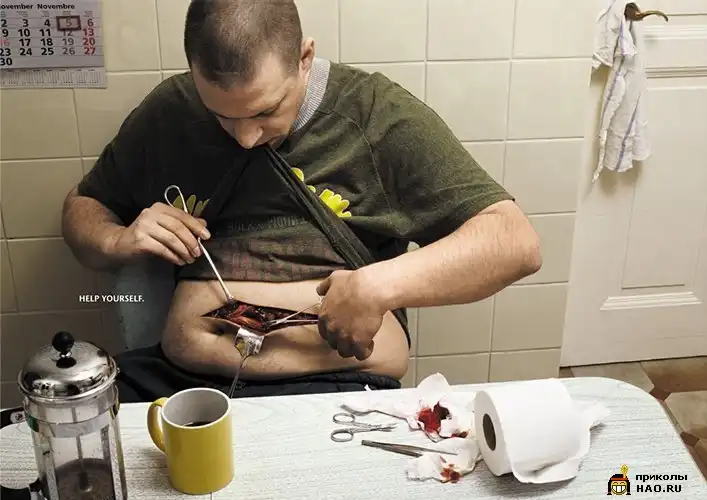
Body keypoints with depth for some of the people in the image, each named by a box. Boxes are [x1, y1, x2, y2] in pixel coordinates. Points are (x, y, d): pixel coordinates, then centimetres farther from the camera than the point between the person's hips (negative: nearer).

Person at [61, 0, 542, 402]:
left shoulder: (381, 116, -2)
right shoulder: (168, 113, 9)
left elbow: (517, 243, -6)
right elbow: (82, 208, 24)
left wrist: (378, 285, -19)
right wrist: (118, 242, 0)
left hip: (334, 386, -2)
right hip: (175, 378, 3)